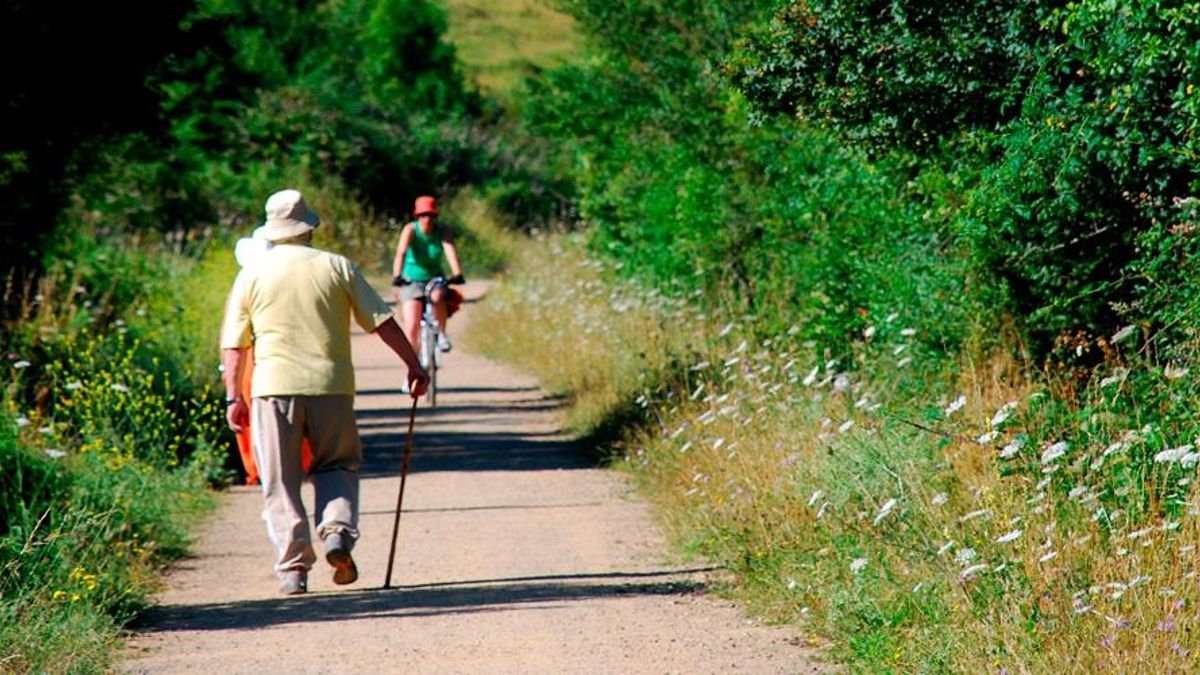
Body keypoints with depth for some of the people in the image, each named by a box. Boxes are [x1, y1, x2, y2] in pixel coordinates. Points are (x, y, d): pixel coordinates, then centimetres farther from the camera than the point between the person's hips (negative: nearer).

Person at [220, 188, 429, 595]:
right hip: (330, 385, 0)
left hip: (274, 386, 0)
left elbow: (234, 344, 4)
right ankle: (337, 531, -7)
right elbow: (382, 321, 2)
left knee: (280, 483, 6)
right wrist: (413, 365, 9)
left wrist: (233, 397, 8)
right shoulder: (336, 267, 4)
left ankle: (294, 567, 0)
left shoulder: (252, 275, 5)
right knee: (337, 465, 17)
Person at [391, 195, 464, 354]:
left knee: (437, 297, -35)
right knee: (412, 327, -14)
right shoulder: (411, 230, -13)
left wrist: (457, 274, -43)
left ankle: (442, 334, -11)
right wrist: (397, 276, -45)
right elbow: (401, 252, -28)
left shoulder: (442, 231, -9)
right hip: (411, 281, -1)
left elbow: (450, 251, -25)